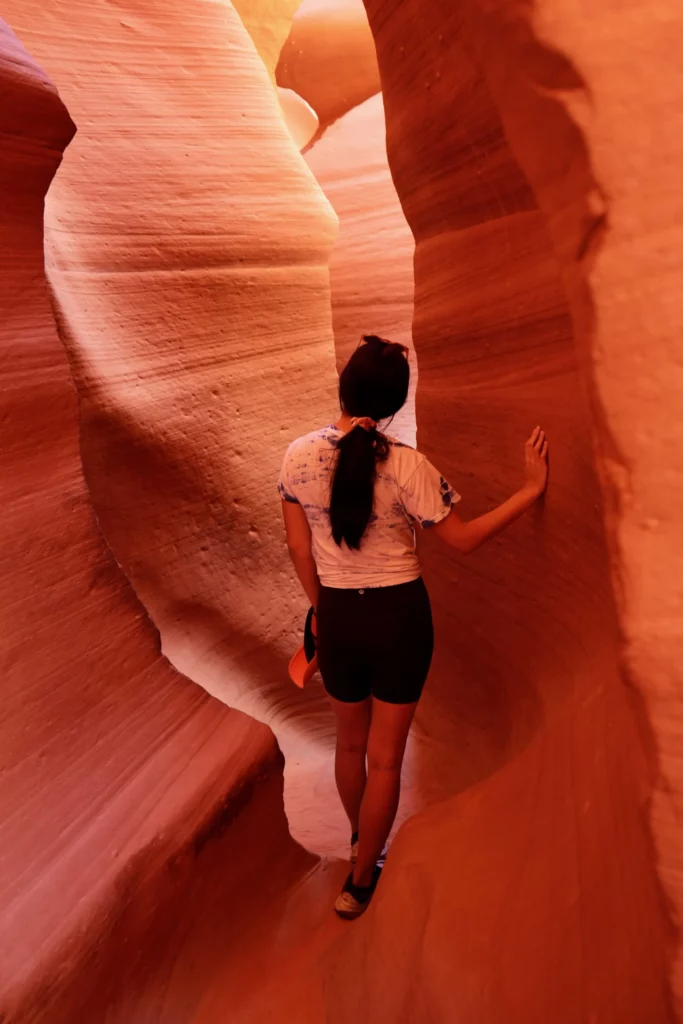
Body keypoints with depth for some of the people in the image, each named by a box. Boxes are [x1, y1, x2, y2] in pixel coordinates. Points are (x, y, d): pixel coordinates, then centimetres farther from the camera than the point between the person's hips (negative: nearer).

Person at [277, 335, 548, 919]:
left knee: (350, 743, 26)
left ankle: (360, 842, 50)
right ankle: (361, 879, 29)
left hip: (337, 616, 4)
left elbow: (300, 552, -2)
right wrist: (532, 489, -4)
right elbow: (463, 539, -10)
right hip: (399, 614, -3)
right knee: (384, 757, 14)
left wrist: (324, 608, 14)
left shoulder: (299, 456, -9)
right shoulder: (406, 466, -19)